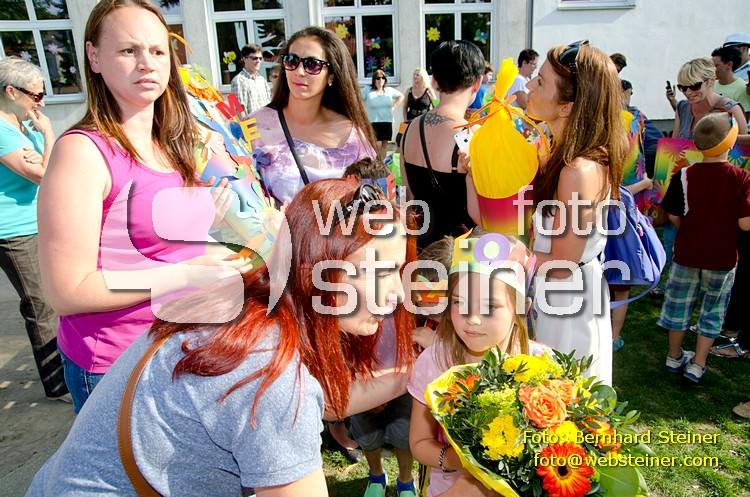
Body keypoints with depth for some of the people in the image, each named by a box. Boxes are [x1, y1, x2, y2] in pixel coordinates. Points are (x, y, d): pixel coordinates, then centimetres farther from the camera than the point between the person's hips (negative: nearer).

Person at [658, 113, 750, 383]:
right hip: (723, 258, -1)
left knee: (679, 305, 17)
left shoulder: (684, 175, -11)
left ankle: (674, 357, 31)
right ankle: (696, 366, 19)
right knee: (712, 312, 15)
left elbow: (674, 217, -7)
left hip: (687, 253, 1)